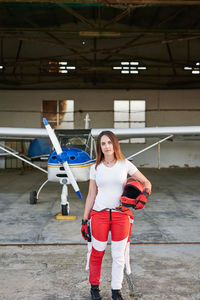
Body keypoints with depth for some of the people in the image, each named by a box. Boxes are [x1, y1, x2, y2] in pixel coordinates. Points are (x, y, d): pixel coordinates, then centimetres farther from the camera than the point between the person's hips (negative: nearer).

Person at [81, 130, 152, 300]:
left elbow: (146, 182, 9)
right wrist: (85, 219, 6)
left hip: (121, 215, 0)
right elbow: (91, 195, 7)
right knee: (97, 253, 6)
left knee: (119, 255, 6)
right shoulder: (95, 168, 4)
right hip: (99, 214, 0)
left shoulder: (125, 165, 2)